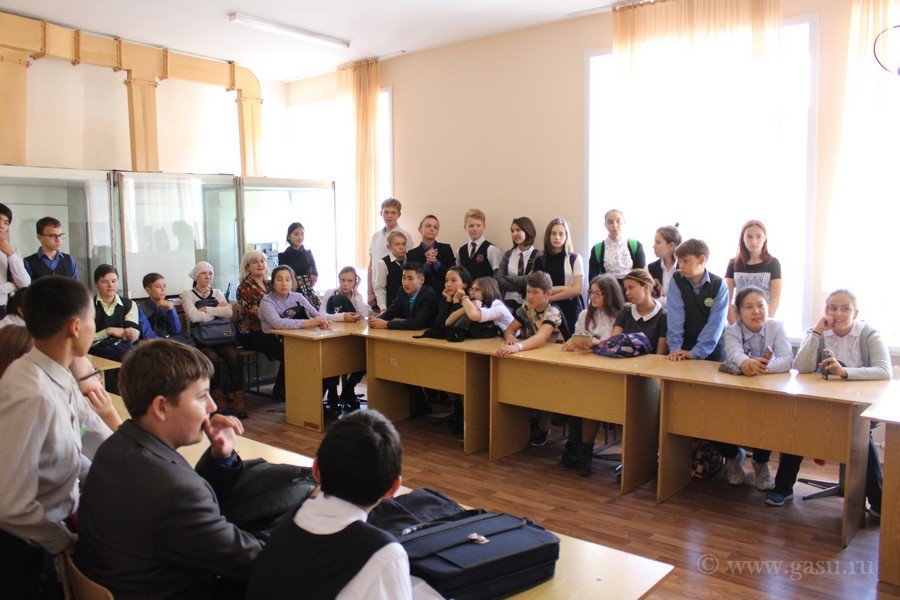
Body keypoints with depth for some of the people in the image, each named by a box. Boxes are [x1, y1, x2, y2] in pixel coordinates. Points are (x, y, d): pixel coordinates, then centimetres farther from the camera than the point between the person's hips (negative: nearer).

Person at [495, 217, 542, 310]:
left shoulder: (537, 255, -3)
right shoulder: (508, 254, 8)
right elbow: (499, 279, -1)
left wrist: (509, 277, -5)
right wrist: (521, 287, -12)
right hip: (509, 301, 3)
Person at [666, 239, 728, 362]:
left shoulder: (719, 286, -8)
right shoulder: (676, 280, -3)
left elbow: (715, 323, -15)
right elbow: (675, 315, -12)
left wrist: (696, 352, -23)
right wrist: (675, 346, -21)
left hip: (712, 351, -1)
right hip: (684, 347, 1)